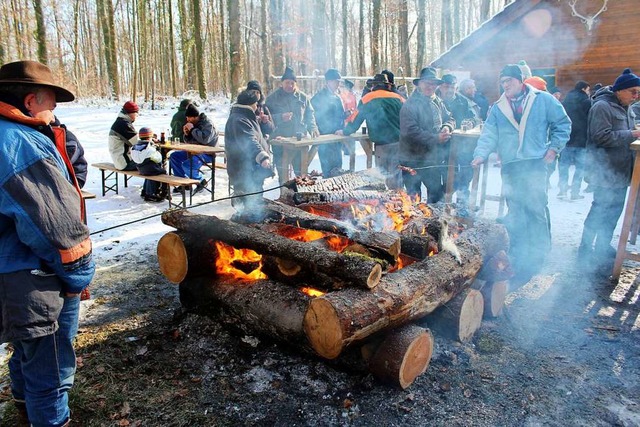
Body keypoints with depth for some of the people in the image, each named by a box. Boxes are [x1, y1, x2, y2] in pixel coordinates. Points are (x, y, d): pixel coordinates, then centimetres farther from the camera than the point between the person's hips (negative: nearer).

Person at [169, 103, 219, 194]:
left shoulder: (207, 124, -14)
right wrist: (186, 134, -5)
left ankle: (201, 181, -3)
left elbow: (205, 139, -33)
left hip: (207, 153, -9)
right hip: (194, 151, 9)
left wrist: (192, 129, -24)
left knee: (186, 164, -28)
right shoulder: (193, 123, 10)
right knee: (174, 156, 2)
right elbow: (189, 141, 17)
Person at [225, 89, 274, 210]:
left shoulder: (246, 118, 16)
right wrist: (262, 157, -47)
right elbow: (250, 142, -36)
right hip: (245, 171, -11)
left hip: (253, 170, 11)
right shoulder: (238, 120, -20)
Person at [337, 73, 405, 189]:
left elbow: (356, 119, 7)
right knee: (396, 175, 7)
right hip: (399, 142, 2)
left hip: (382, 144, -2)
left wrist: (345, 132, 21)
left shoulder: (367, 99, 2)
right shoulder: (398, 98, 9)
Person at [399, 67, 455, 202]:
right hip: (413, 161, -7)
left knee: (437, 192, 19)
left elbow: (450, 119, 17)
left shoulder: (438, 102, 9)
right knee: (414, 197, 5)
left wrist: (447, 127, -8)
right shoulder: (410, 105, -16)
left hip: (434, 158, 7)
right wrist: (435, 138, -24)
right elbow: (411, 132, -25)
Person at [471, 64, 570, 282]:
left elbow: (562, 124, 11)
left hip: (535, 164, -3)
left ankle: (540, 253, 7)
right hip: (510, 166, 3)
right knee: (515, 212, 7)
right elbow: (489, 134, 3)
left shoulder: (543, 100, 5)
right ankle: (517, 255, 17)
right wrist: (481, 154, -14)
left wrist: (554, 146, -1)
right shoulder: (498, 108, 13)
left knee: (536, 207, -8)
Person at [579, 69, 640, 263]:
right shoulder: (602, 106, -14)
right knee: (600, 210, -4)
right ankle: (586, 249, 8)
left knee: (614, 210, 15)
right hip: (605, 172, -9)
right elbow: (602, 137, -22)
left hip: (620, 171, 9)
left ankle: (603, 247, 28)